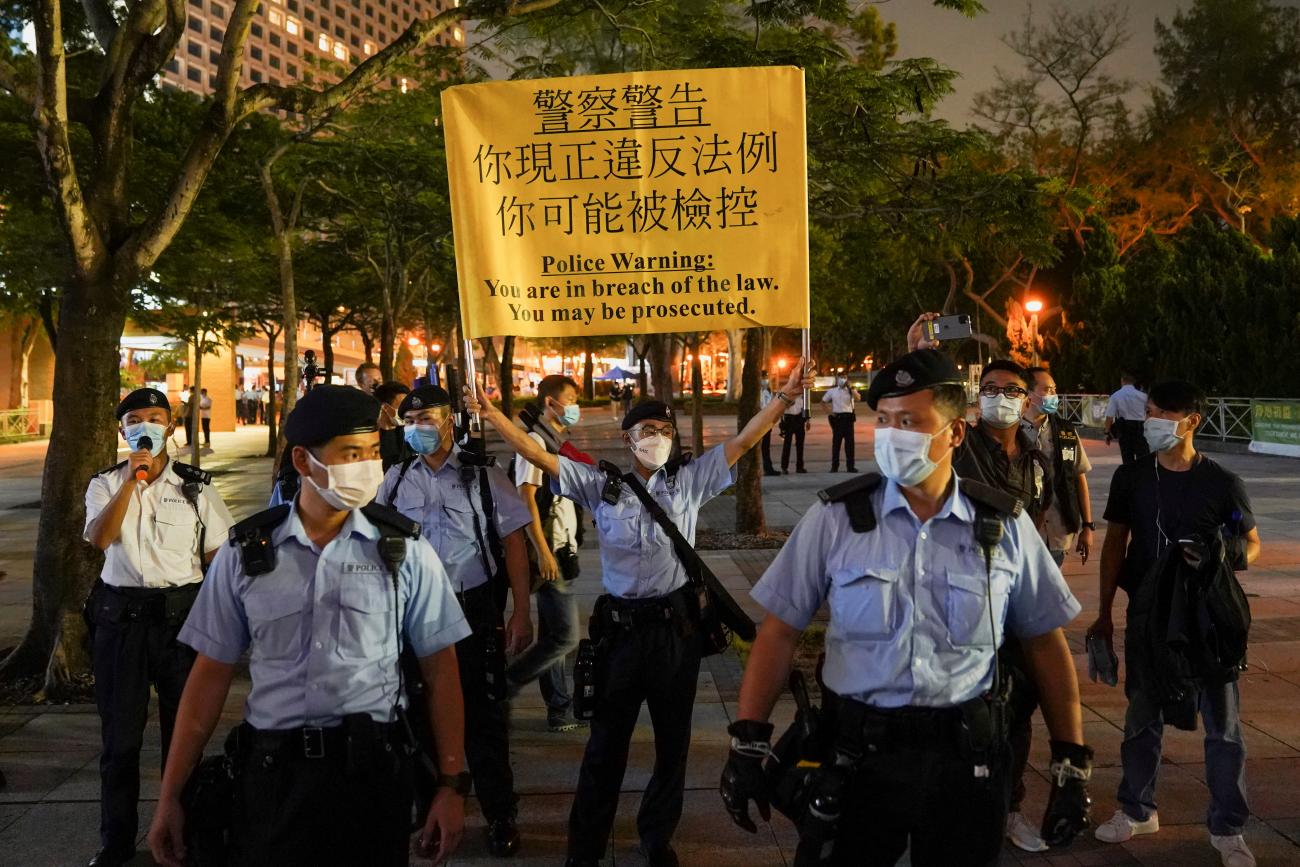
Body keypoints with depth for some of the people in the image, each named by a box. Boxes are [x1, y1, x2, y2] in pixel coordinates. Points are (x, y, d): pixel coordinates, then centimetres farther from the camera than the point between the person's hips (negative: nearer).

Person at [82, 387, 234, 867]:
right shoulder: (106, 484, 5)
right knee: (120, 730, 8)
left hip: (182, 610, 0)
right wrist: (132, 478, -20)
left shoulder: (195, 486, 2)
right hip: (121, 614, 1)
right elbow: (99, 538, -15)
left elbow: (217, 556, 4)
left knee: (183, 726, 7)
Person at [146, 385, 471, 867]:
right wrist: (170, 795, 4)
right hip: (271, 771, 1)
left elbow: (439, 669, -1)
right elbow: (213, 673, 5)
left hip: (372, 769, -1)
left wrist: (451, 784, -5)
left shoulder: (404, 551, -3)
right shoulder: (246, 552, 0)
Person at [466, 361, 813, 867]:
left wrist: (784, 397, -10)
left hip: (675, 625, 2)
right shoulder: (600, 486, -2)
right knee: (607, 742, 10)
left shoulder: (689, 481, 0)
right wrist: (492, 415, -15)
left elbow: (743, 441, -3)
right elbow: (537, 455, -6)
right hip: (621, 627, -1)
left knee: (673, 740, 15)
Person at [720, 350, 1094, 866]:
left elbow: (1045, 643, 6)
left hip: (967, 760, 1)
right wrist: (748, 743, -10)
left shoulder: (1005, 526, -1)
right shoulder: (836, 517, -5)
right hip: (857, 757, -1)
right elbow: (780, 630, -4)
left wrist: (1071, 764, 5)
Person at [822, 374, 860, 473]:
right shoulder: (832, 391, 7)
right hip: (837, 418, 0)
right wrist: (829, 412, 2)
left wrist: (849, 387, -19)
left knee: (849, 442, 0)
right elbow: (823, 402, 15)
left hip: (848, 417, 0)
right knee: (836, 442, 3)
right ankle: (834, 466, 10)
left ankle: (850, 466, 6)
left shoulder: (851, 391, 5)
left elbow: (857, 398, -15)